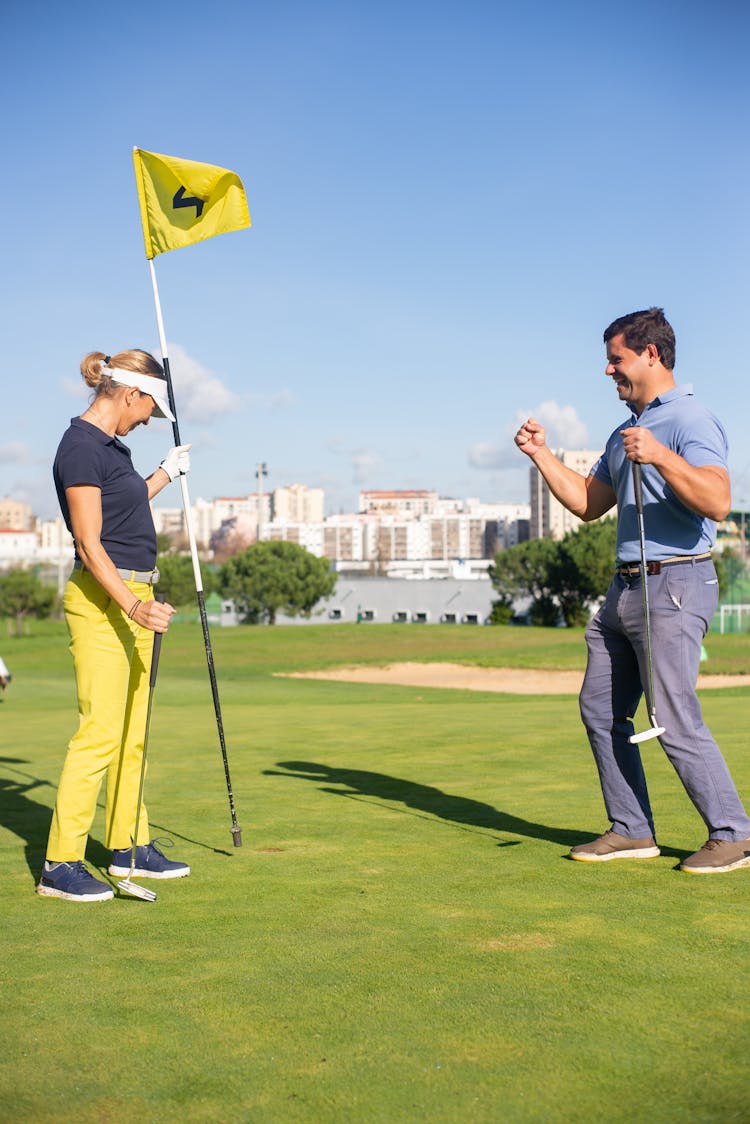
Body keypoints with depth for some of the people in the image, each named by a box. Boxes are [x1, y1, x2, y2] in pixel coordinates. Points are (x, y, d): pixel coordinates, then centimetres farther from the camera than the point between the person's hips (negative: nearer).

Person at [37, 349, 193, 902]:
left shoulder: (111, 445, 14)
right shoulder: (80, 448, -15)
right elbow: (89, 543, -20)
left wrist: (166, 474, 34)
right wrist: (135, 608, -28)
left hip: (134, 596, 10)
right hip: (102, 600, -10)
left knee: (132, 732, 13)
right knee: (100, 732, -10)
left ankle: (129, 845, 23)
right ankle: (60, 865, -4)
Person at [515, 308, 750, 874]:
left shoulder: (691, 420, -11)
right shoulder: (625, 431, 18)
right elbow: (589, 503, 25)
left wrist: (660, 457, -35)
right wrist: (542, 455, 19)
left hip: (675, 587, -10)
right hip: (626, 587, 10)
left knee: (677, 721, -9)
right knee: (601, 709, 9)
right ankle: (632, 831, 18)